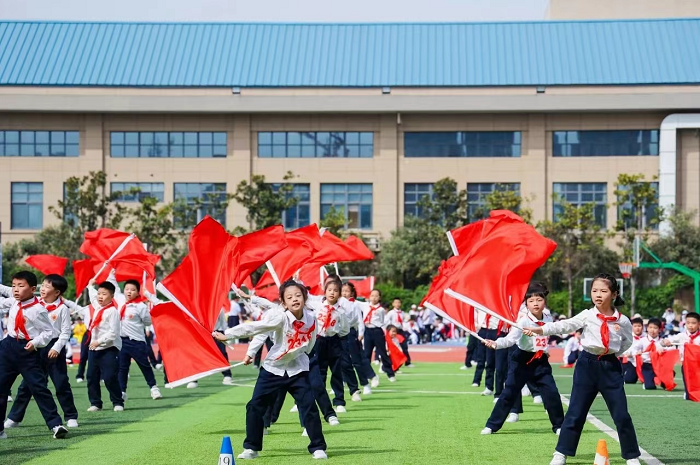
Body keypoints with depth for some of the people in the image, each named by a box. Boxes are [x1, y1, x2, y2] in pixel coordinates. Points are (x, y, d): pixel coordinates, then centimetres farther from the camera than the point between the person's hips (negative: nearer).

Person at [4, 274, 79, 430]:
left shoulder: (62, 309, -6)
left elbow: (66, 332, -7)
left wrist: (57, 347, -17)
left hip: (54, 348, -4)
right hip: (36, 347, 4)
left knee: (61, 384, 2)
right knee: (26, 384, 7)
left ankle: (71, 417, 13)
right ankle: (14, 418, 12)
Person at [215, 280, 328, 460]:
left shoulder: (310, 318, -11)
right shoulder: (280, 317, -24)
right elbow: (254, 328, -30)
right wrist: (227, 335, -34)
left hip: (297, 370, 2)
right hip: (272, 369, -2)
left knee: (309, 407, -4)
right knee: (255, 407, -1)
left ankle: (318, 447, 9)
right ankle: (251, 448, 13)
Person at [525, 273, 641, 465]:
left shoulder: (622, 321, -2)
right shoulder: (587, 316, -5)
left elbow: (627, 341, 16)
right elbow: (564, 326, -15)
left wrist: (614, 352, 3)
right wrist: (538, 330, -27)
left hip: (611, 367, 0)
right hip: (587, 365, 0)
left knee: (621, 415, 1)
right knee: (575, 412, 3)